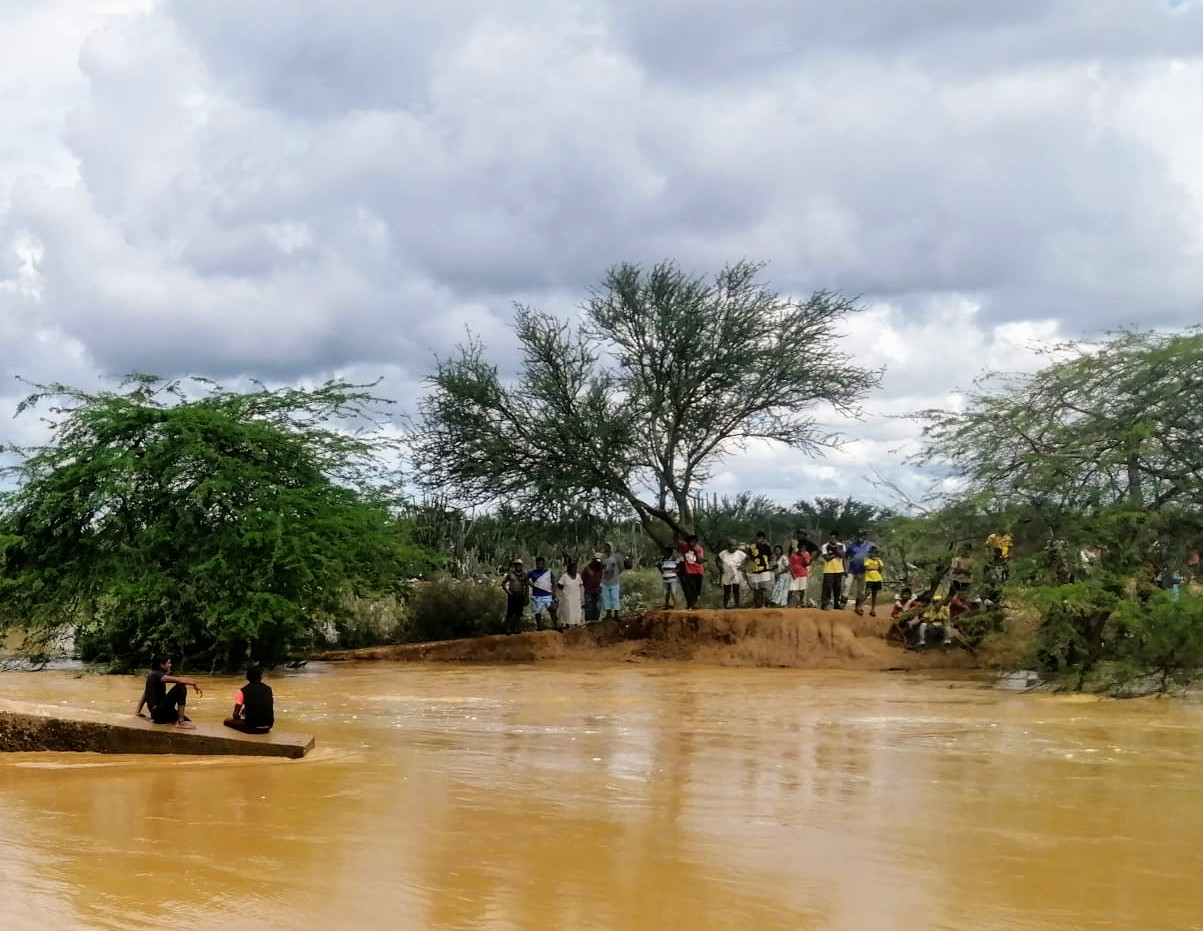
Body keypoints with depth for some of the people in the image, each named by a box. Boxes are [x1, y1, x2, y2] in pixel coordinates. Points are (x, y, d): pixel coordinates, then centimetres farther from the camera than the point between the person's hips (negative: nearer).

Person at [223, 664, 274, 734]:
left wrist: (239, 717, 19)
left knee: (227, 721, 21)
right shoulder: (268, 689, 8)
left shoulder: (243, 691, -3)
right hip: (268, 726, 4)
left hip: (252, 727, -4)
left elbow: (236, 715, -4)